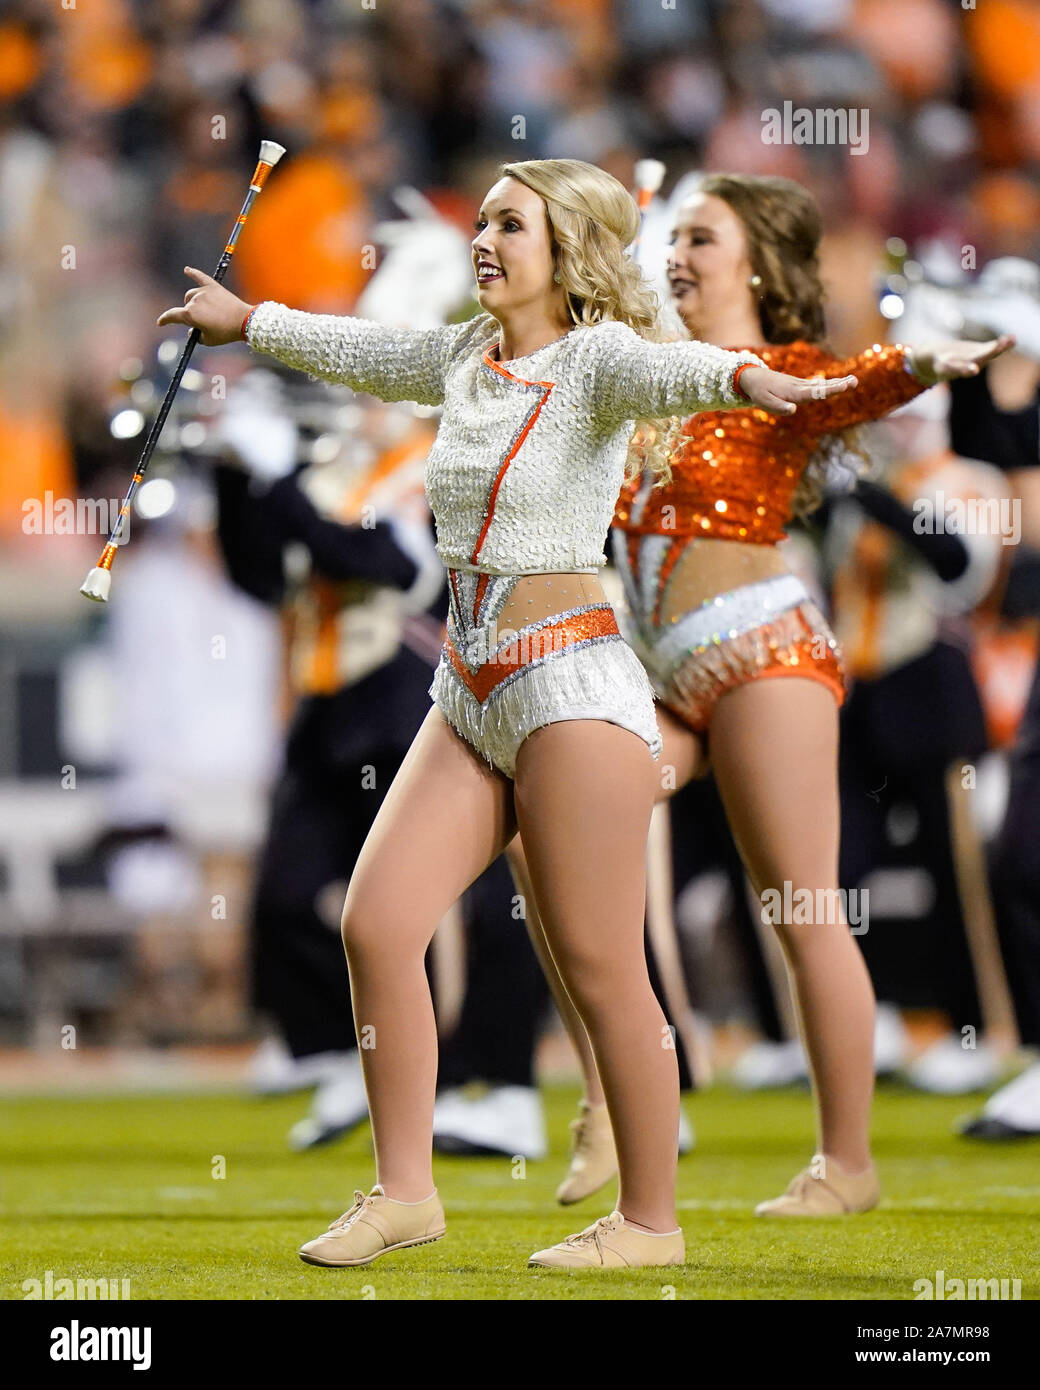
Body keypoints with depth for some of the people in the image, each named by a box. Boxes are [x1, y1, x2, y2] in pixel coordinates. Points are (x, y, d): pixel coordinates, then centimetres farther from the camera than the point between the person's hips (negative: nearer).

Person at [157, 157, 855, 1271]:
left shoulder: (596, 358, -9)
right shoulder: (466, 356, 12)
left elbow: (667, 371, -32)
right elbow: (355, 350, 32)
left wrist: (746, 377, -54)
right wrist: (248, 321, 47)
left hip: (574, 687, -7)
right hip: (468, 694, 8)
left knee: (601, 970, -6)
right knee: (375, 925, -1)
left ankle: (651, 1221, 3)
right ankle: (404, 1191, 9)